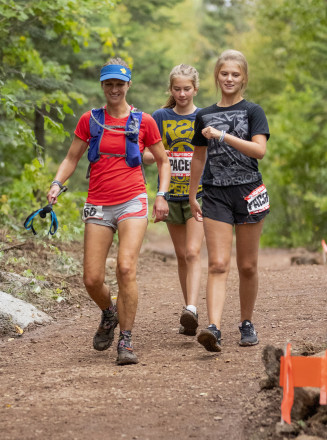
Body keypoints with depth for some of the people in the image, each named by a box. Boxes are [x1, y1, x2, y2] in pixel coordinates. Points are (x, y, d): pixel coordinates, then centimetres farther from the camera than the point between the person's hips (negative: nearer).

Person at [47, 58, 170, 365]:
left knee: (126, 268, -21)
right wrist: (57, 183, -5)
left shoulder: (144, 122, 4)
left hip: (132, 202, -2)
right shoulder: (89, 120, 6)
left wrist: (161, 195, 1)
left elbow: (162, 161, 14)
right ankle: (109, 314, 32)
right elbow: (72, 158, 13)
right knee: (92, 279, -2)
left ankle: (126, 341, -12)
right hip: (98, 206, 2)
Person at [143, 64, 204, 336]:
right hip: (171, 194, 3)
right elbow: (146, 156, 6)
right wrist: (157, 155, -16)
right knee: (182, 256, 9)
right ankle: (189, 312, 16)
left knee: (193, 252, -17)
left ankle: (192, 309, -27)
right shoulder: (160, 117, 5)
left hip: (198, 194, -2)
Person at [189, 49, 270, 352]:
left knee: (248, 266, 6)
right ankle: (214, 329, -22)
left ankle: (247, 324, 22)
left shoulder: (253, 112, 1)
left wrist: (222, 136, -20)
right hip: (216, 194, 2)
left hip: (248, 192, -2)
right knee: (217, 264, -10)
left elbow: (259, 149, -14)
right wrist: (192, 196, 20)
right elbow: (199, 159, 19)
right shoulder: (205, 116, 11)